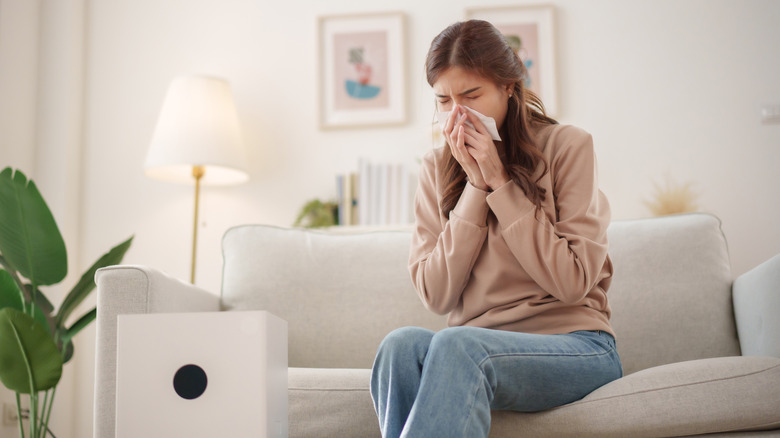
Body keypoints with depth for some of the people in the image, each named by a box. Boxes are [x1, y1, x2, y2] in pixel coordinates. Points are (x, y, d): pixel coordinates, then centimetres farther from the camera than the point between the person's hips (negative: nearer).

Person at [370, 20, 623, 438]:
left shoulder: (567, 146, -2)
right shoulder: (436, 169, 8)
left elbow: (572, 282, -10)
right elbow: (436, 295, -2)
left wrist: (500, 182, -11)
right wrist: (475, 187, -8)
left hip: (573, 345, -3)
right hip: (472, 352, 4)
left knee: (458, 345, -34)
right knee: (403, 344, -31)